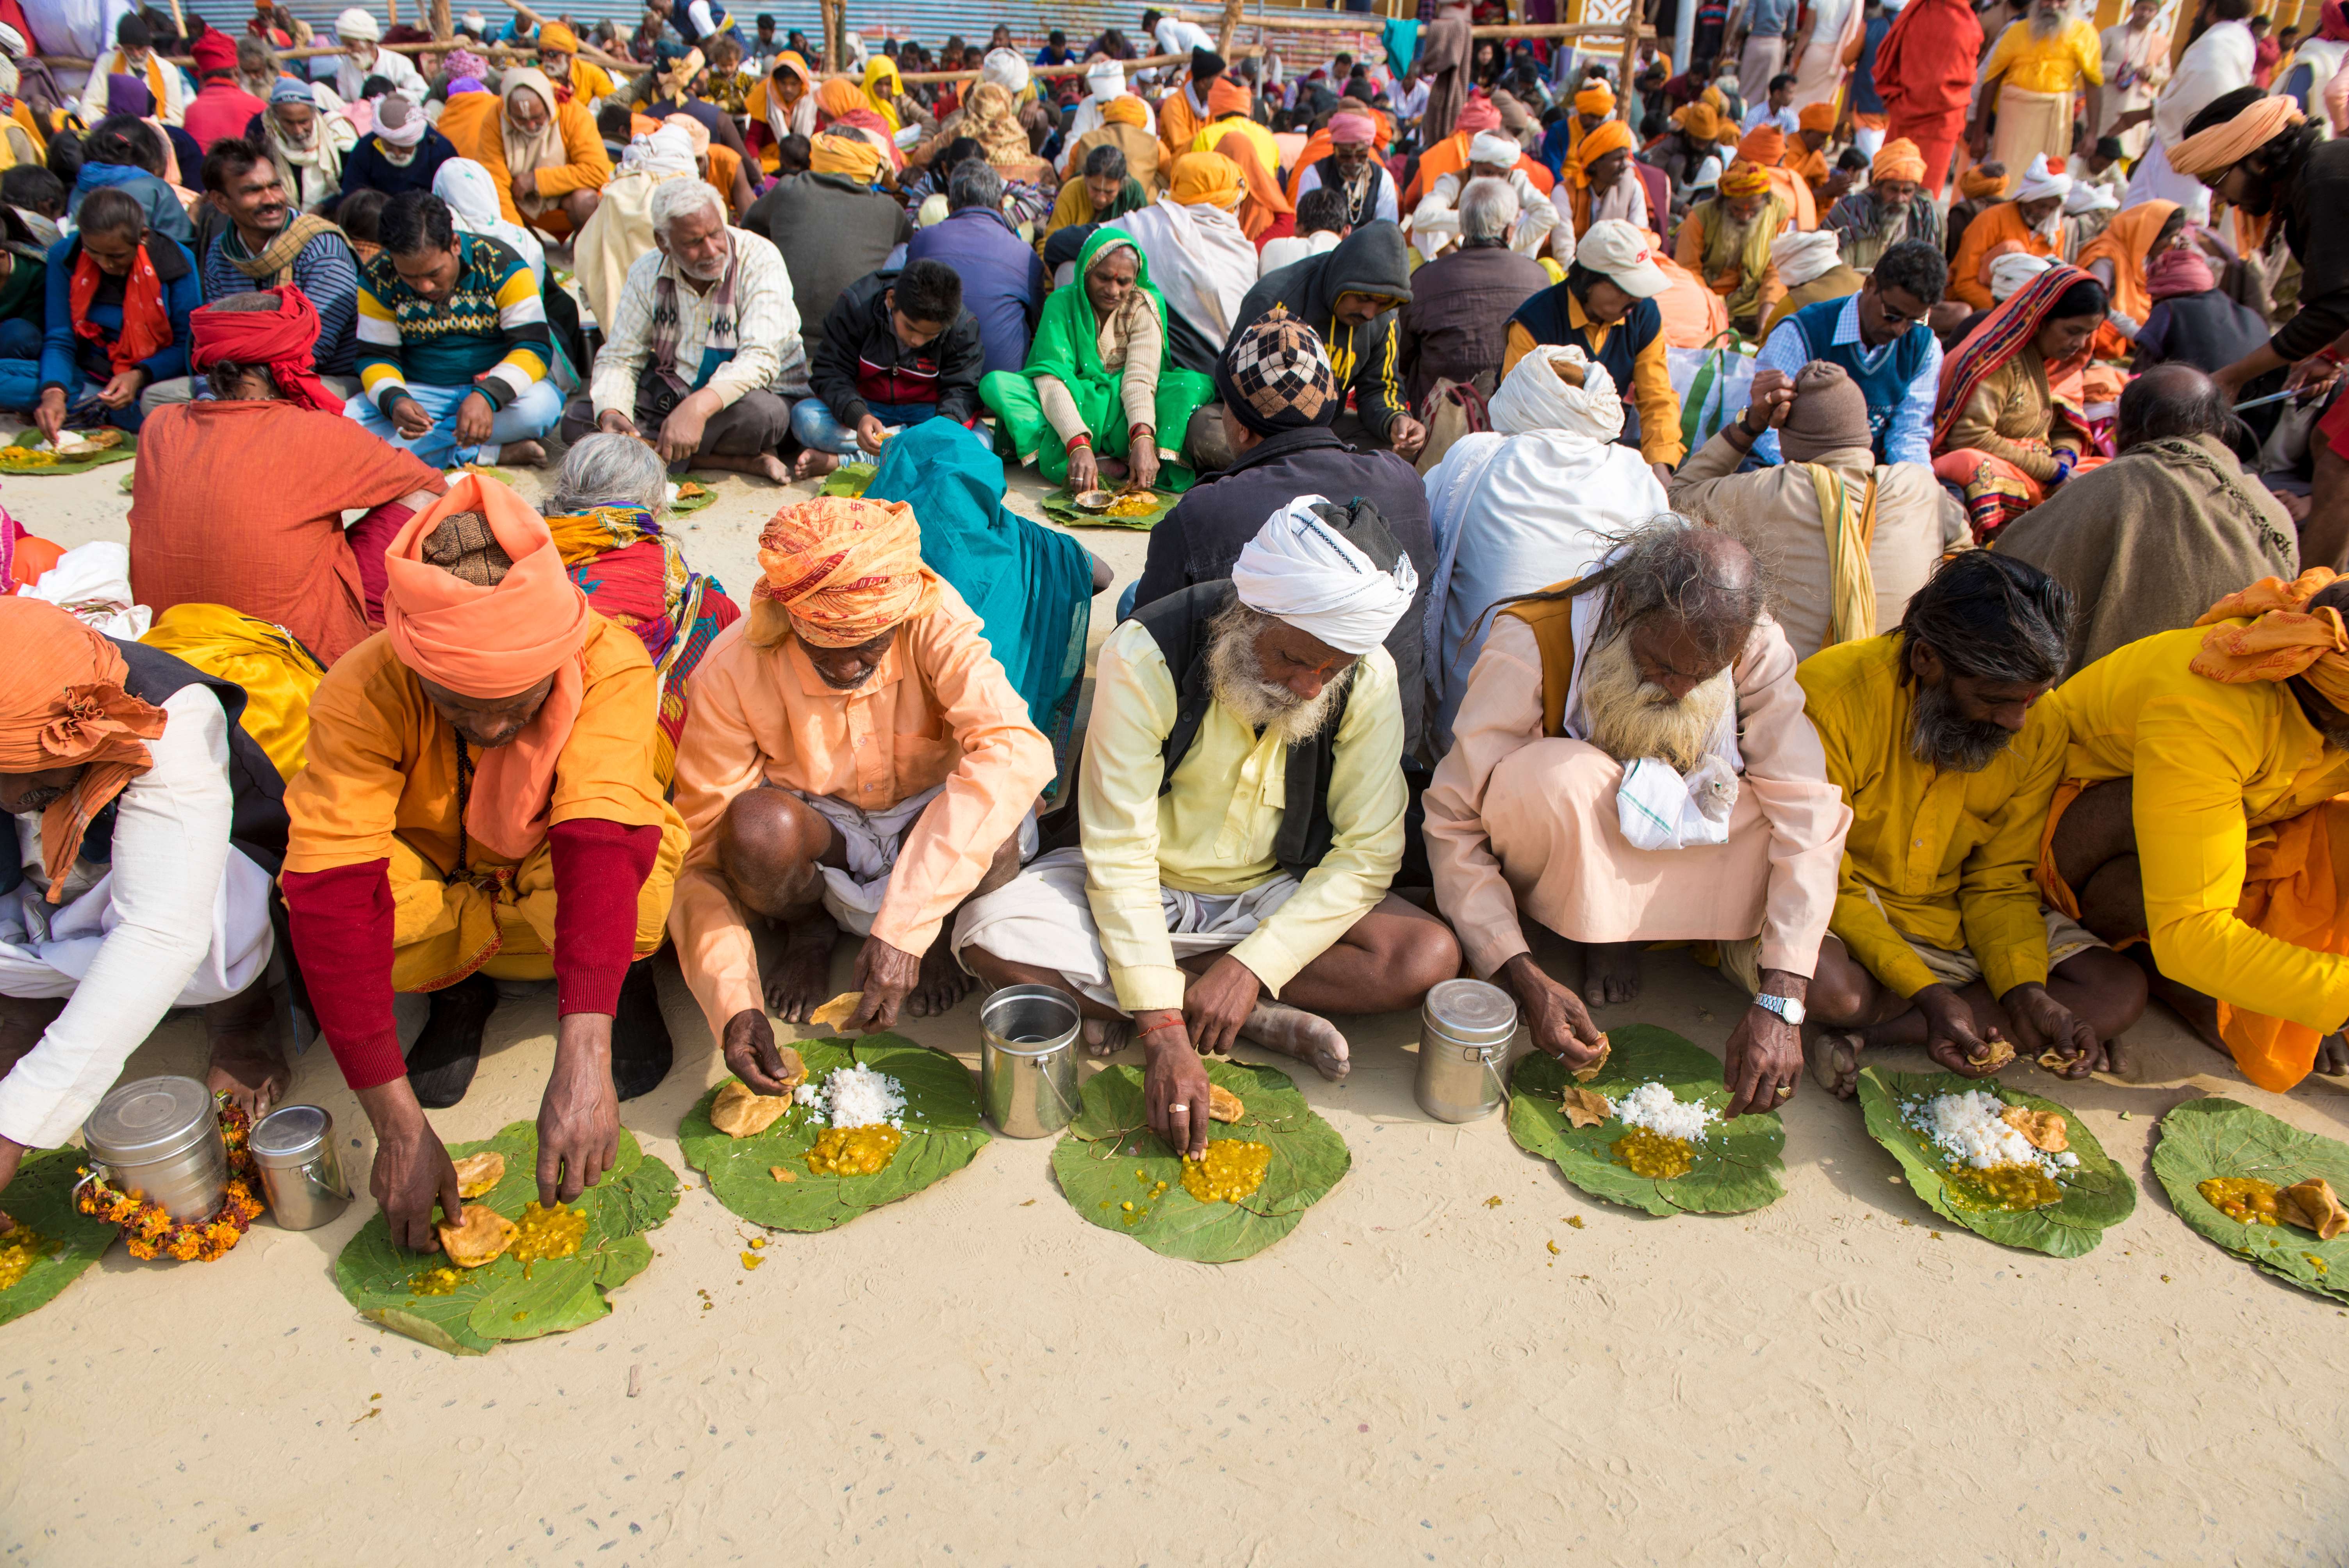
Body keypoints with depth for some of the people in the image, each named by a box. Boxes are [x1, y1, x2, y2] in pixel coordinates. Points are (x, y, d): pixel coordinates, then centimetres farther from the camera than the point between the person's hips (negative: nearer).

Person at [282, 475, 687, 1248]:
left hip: (557, 881, -1)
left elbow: (603, 839, -44)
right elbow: (335, 901, -35)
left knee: (641, 881, -37)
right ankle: (461, 988, 0)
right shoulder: (362, 693, -30)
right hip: (434, 887, 2)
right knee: (310, 895, -32)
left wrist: (583, 1056, -56)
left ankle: (627, 979, 0)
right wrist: (398, 1124, -40)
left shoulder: (612, 665, -32)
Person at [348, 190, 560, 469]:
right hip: (420, 393, 3)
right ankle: (493, 453, -28)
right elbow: (376, 357, 0)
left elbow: (535, 346, -17)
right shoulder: (378, 279, -6)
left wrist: (487, 396, -34)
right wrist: (394, 401, -24)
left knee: (542, 405, -37)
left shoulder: (501, 265, -13)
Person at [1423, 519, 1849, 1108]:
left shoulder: (1756, 647, -20)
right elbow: (1453, 822, -27)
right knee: (1559, 776, -39)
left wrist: (1780, 1004, -35)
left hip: (1678, 849, 3)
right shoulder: (1529, 645, -29)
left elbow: (1808, 817, -25)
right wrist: (1523, 977, -36)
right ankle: (1605, 936, -11)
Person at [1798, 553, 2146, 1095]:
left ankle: (1872, 1031, -18)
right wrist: (1926, 993, -30)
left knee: (2122, 990, -12)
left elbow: (2000, 882, 0)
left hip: (1954, 923, 6)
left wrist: (2025, 988, -19)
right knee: (1827, 986, -39)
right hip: (1839, 914, -6)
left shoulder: (2041, 730, -7)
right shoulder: (1829, 698, -25)